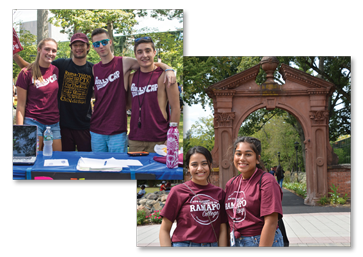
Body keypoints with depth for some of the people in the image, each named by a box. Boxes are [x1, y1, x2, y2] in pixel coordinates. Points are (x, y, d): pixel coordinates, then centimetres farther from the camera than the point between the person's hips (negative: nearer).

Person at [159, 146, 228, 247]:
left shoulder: (219, 193, 3)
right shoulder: (178, 191, -6)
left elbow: (222, 230, 4)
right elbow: (164, 230, -4)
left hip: (213, 244, 3)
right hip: (184, 243, -3)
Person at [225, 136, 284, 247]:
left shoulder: (267, 181, -13)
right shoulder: (230, 184, 6)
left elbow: (271, 223, -18)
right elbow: (230, 219, 10)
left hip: (266, 242, -5)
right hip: (236, 242, 5)